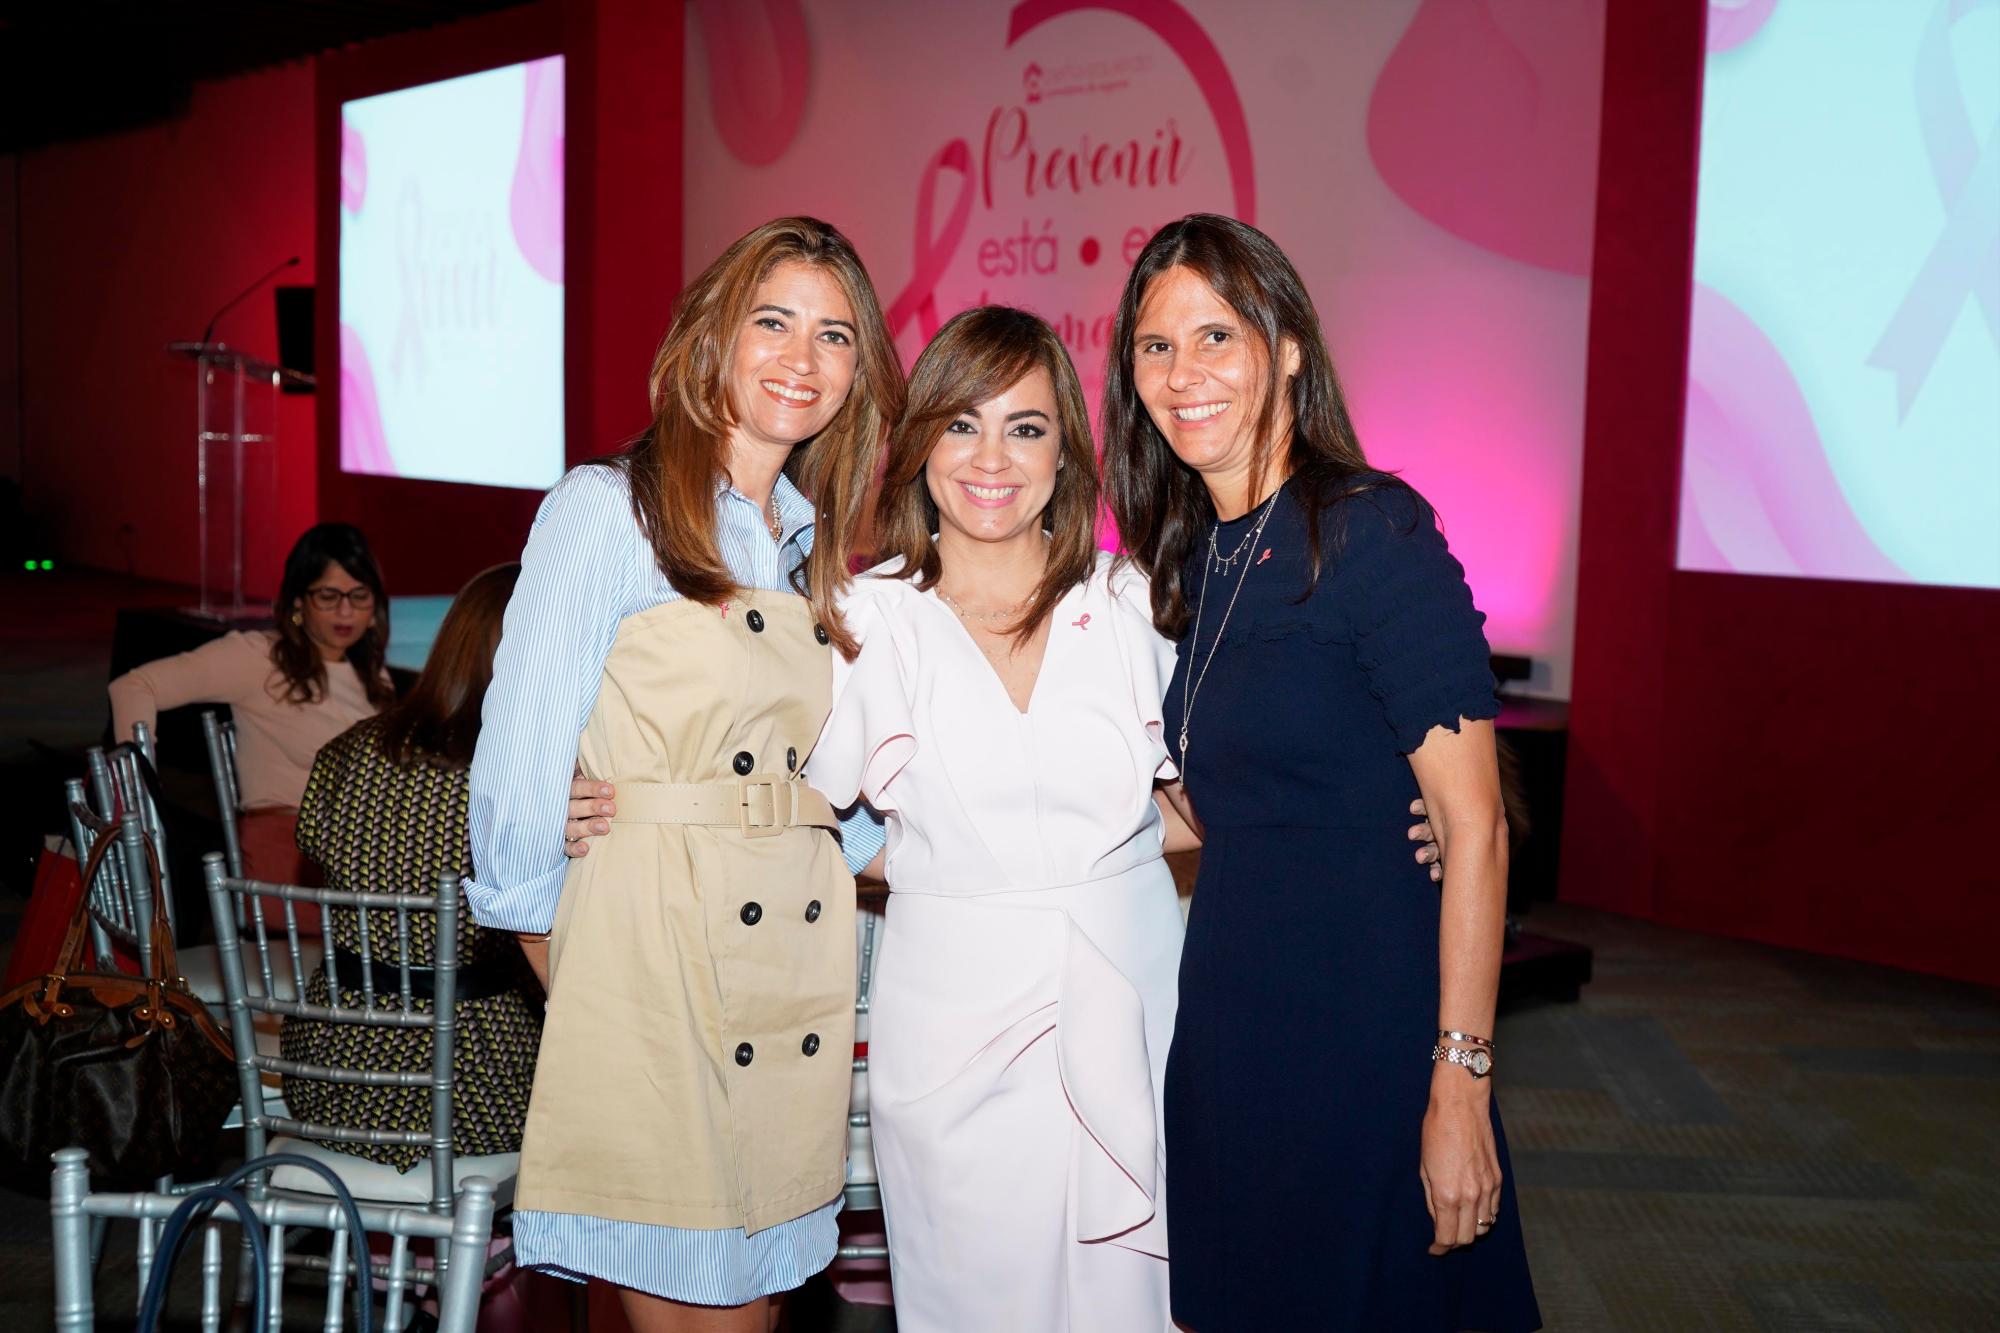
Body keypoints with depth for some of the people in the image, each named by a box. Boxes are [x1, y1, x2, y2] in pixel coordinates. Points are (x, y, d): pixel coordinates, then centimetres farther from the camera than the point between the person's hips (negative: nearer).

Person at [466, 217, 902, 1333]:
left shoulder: (821, 548, 16)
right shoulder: (608, 509, -4)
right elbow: (522, 760, -7)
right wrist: (547, 941, -4)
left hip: (797, 979, 6)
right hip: (650, 961, -6)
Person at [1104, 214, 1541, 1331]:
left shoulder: (1372, 534, -13)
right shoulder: (1193, 562, 9)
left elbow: (1473, 825, -17)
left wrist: (1460, 1082, -20)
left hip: (1368, 1029, -7)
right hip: (1228, 1022, 7)